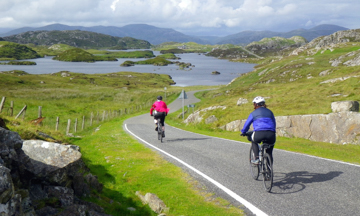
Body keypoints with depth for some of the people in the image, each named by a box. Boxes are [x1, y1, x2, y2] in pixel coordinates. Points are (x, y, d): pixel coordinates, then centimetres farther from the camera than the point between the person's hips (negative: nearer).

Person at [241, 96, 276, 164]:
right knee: (269, 153, 19)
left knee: (254, 141, 31)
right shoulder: (269, 112, 24)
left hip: (259, 133, -3)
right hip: (271, 135, 3)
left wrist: (243, 132, 37)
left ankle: (257, 158, 14)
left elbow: (247, 124, 21)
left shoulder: (254, 113, 14)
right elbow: (274, 123, 32)